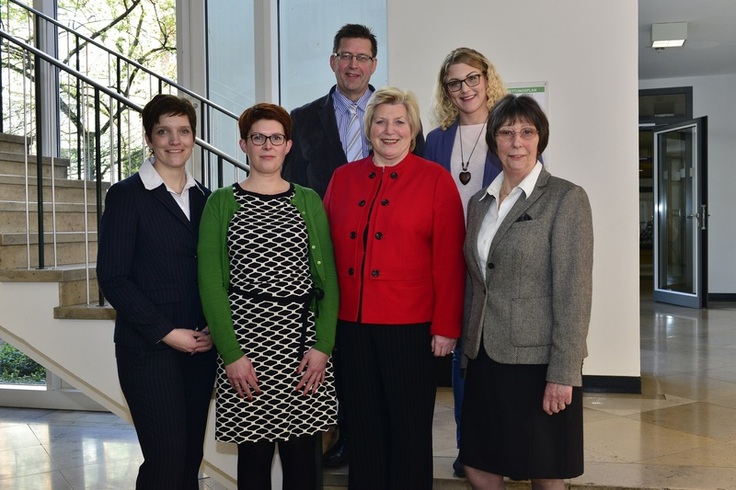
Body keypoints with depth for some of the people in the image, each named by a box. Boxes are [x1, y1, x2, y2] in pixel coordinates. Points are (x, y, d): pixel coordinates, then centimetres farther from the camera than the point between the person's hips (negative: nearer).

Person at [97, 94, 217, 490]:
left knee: (191, 454, 9)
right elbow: (113, 278, -9)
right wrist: (166, 332, -12)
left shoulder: (204, 198, 12)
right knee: (166, 456, -6)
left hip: (201, 347, 5)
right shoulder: (126, 195, -3)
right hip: (148, 346, -5)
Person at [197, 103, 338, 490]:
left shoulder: (308, 201, 9)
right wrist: (230, 353, -8)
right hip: (245, 340, -1)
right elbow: (210, 281, -1)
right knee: (254, 451, 7)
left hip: (303, 339, 2)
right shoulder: (222, 203, 3)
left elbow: (327, 278, 6)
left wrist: (323, 345, -3)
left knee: (303, 454, 5)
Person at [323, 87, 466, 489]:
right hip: (351, 324, 3)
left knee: (410, 428, 8)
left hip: (410, 326, -3)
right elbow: (327, 250, 10)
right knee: (362, 426, 14)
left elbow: (449, 259, -5)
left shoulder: (436, 180, -2)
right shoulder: (343, 178, 9)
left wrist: (446, 327, -9)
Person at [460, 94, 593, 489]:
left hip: (538, 362, -5)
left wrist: (563, 374, -16)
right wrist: (468, 351, 12)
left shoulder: (566, 199, -8)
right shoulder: (479, 203, 11)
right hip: (485, 358, 6)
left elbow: (574, 293, -13)